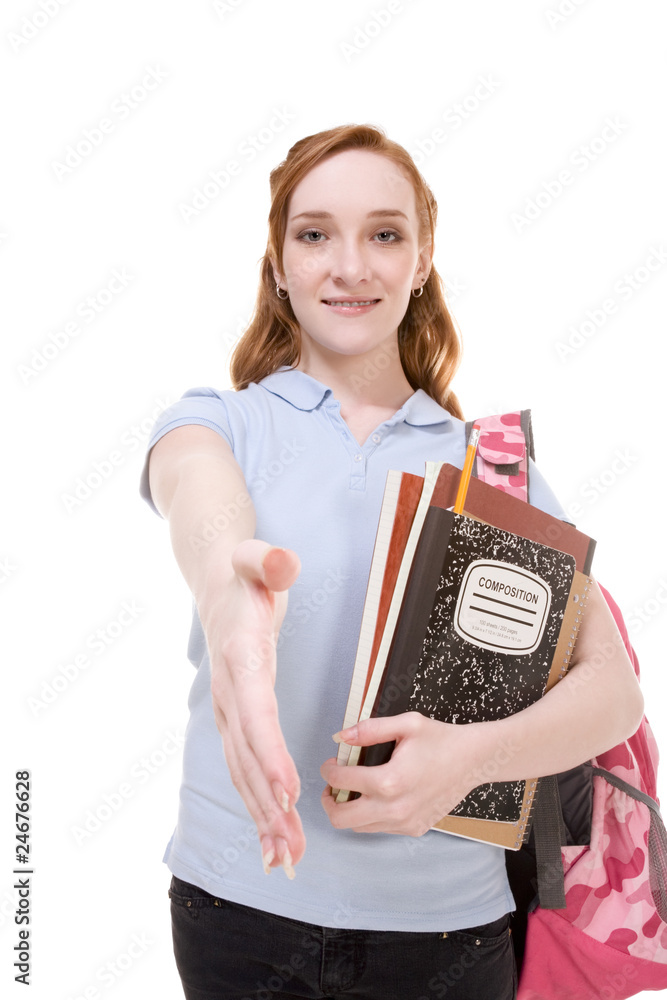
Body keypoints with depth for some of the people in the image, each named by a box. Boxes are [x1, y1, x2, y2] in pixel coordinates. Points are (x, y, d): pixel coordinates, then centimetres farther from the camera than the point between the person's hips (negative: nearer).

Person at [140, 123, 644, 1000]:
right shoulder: (220, 419, 0)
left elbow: (615, 686, -5)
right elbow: (202, 500, -25)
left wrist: (475, 753, -25)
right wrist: (227, 586, -48)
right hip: (241, 901, 0)